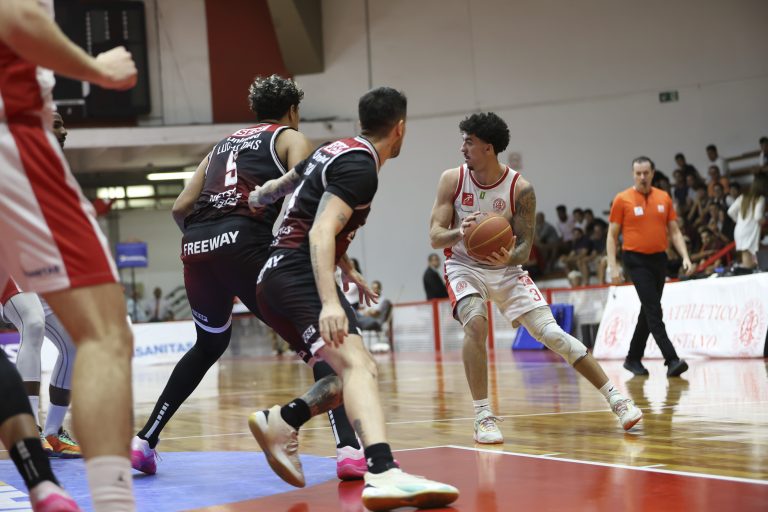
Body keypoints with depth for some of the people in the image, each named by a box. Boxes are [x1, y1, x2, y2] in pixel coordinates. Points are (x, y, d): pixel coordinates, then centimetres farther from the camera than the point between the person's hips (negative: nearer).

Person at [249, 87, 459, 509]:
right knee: (356, 363, -28)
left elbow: (279, 187, 35)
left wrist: (254, 199, 55)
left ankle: (279, 423, 9)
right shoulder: (360, 166, -11)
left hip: (275, 278, 10)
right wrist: (330, 302, -33)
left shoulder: (335, 151, 18)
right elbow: (320, 233, -24)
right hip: (296, 274, -10)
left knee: (361, 370, 13)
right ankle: (384, 475, -47)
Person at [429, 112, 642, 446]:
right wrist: (459, 232, -36)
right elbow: (434, 237, -13)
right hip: (464, 266, 0)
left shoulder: (520, 189, -15)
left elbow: (525, 246, -10)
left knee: (550, 331, -11)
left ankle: (616, 399, -4)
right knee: (475, 323, -29)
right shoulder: (452, 180, -12)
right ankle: (482, 416, -20)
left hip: (505, 268, 0)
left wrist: (510, 258, -35)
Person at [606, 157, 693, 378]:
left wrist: (685, 256, -2)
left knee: (648, 311, 12)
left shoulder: (664, 198, 8)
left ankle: (633, 358, 25)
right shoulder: (622, 199, -3)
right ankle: (671, 360, -19)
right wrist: (612, 266, -8)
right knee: (654, 310, -14)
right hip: (636, 260, -5)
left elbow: (674, 231, 11)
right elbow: (612, 235, 0)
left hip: (659, 259, 5)